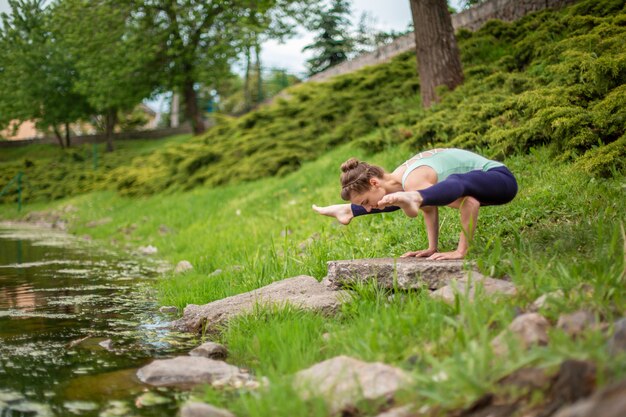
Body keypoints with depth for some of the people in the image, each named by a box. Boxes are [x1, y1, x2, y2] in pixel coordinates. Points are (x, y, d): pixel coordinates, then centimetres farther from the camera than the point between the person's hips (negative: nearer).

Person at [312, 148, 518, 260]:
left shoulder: (414, 182, -32)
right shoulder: (396, 179, -5)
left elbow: (471, 202, -37)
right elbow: (430, 207, 10)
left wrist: (461, 251, -33)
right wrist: (432, 248, 6)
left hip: (502, 179, -9)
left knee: (457, 183, -44)